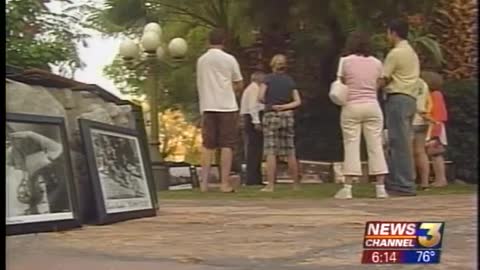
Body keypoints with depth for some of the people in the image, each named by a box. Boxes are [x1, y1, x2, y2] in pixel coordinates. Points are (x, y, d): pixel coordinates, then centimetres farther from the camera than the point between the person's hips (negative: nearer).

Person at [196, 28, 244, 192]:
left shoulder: (201, 60, 7)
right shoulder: (229, 59, -3)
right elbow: (239, 85, 4)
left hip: (207, 107, 3)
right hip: (227, 106, -3)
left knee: (207, 145, 7)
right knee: (227, 145, -1)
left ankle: (204, 182, 3)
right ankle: (225, 183, -4)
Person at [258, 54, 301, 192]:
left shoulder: (269, 78, -2)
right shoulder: (290, 80, 8)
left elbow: (261, 97, -10)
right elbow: (298, 101, 2)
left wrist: (269, 103, 8)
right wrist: (284, 106, -3)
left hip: (271, 116, -4)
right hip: (287, 116, 4)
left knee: (271, 151, -5)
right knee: (290, 152, 9)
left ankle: (270, 185, -9)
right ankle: (296, 184, 14)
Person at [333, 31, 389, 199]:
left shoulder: (346, 61, -2)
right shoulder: (376, 63, 5)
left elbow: (341, 83, 1)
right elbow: (379, 85, 6)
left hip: (352, 107, -2)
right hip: (372, 106, 2)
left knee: (351, 146, -1)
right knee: (376, 146, 5)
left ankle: (347, 188, -4)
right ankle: (381, 188, 5)